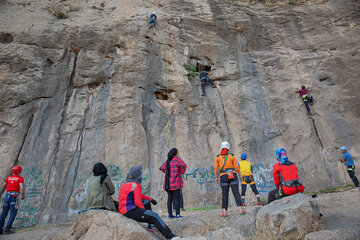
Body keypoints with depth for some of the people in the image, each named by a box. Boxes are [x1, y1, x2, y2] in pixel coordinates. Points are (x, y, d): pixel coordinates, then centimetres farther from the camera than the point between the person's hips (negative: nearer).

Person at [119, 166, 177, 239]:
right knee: (155, 216, -7)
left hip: (123, 210, 10)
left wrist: (151, 199, 20)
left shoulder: (126, 183, 13)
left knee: (146, 202, 22)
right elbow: (138, 202, -18)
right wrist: (144, 212, -2)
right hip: (130, 211, -10)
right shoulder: (136, 185, -15)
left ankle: (151, 225, 22)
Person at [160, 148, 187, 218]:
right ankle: (177, 214, 2)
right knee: (176, 198, 0)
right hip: (175, 182, -6)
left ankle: (170, 214, 14)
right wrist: (182, 172, -8)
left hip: (168, 183, 6)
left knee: (170, 198, 11)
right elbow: (183, 165, -23)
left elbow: (161, 168, 26)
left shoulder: (167, 161, 13)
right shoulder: (177, 159, -7)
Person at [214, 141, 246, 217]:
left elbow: (216, 168, 3)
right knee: (236, 193, 3)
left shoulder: (217, 157, 4)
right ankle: (241, 209, 0)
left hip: (223, 176, 0)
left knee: (225, 195, 4)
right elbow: (236, 166, 3)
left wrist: (216, 177, 11)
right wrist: (240, 175, 12)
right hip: (233, 175, 0)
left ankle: (224, 212, -3)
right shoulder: (232, 156, 3)